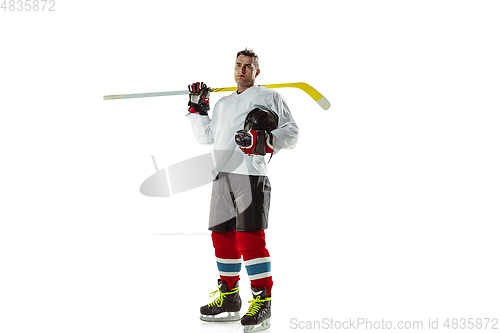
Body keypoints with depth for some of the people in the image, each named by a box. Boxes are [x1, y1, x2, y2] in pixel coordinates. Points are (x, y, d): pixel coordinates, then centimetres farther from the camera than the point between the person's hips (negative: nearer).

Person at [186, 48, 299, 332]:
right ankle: (229, 300, 20)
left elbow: (292, 132, -1)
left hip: (252, 175, -7)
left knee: (250, 237, -14)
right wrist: (197, 110, 18)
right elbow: (207, 137, 24)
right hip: (223, 176, 7)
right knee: (222, 235, 9)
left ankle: (263, 303, -10)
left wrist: (267, 140, -17)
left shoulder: (269, 97, 7)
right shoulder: (223, 103, 27)